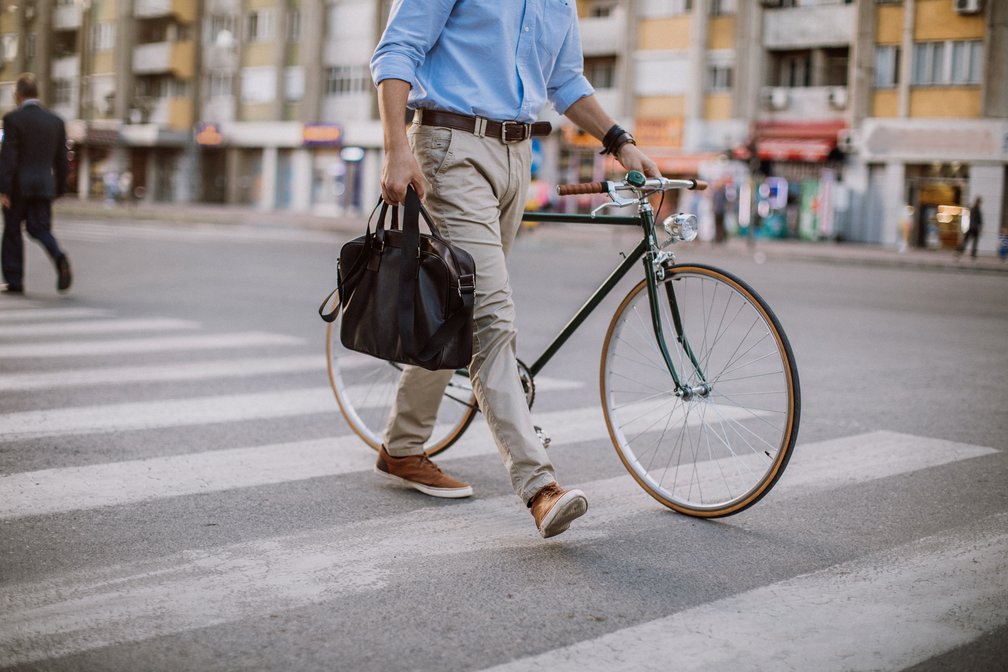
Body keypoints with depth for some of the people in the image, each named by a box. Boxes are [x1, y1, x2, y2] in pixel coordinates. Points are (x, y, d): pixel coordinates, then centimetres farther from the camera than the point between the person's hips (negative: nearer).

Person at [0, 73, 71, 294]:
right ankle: (60, 259, -19)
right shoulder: (55, 121, 5)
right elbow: (61, 160, 8)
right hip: (44, 185, 4)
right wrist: (60, 189, 15)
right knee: (40, 228, 11)